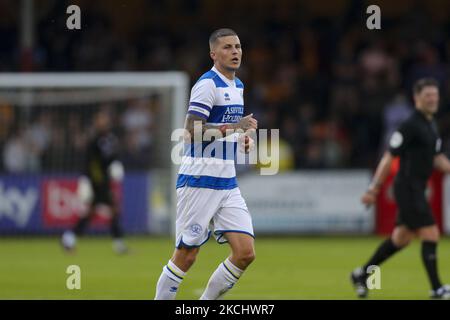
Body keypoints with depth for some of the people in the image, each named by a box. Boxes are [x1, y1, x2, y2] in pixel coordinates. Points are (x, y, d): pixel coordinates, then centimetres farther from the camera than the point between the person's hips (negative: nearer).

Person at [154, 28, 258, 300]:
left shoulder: (238, 86, 17)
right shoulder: (208, 84, -11)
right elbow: (192, 130, -20)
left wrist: (243, 138, 11)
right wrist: (234, 127, -22)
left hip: (227, 183, 8)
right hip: (200, 182, -8)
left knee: (246, 253, -3)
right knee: (186, 256, -3)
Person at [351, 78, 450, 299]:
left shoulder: (431, 125, 13)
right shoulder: (410, 125, -14)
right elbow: (389, 157, -15)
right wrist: (373, 188, -17)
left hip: (417, 190, 9)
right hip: (407, 188, -9)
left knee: (401, 239, 16)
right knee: (430, 234, -11)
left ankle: (362, 274, 29)